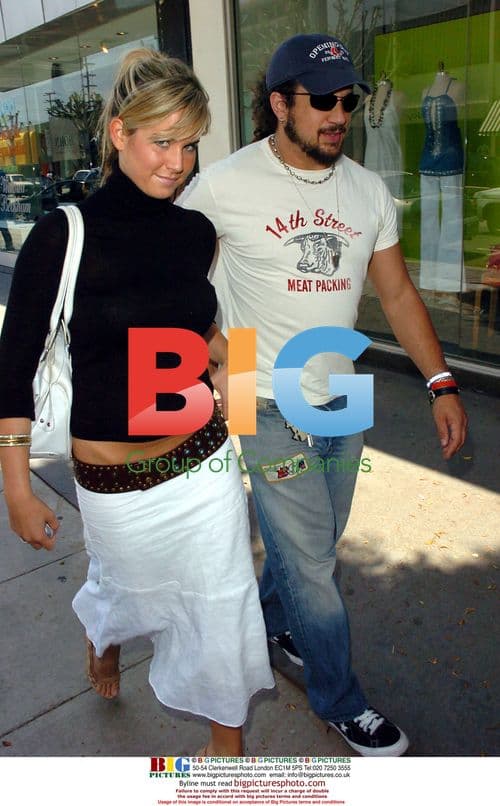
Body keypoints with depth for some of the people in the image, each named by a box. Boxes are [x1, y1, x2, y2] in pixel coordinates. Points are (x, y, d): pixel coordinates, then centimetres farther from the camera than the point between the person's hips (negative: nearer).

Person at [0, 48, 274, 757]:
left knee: (224, 604, 12)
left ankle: (227, 742, 41)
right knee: (135, 589, 23)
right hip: (115, 481, -3)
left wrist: (229, 375, 5)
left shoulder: (197, 233, -1)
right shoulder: (64, 234, -14)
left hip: (203, 460, 3)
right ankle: (103, 638, 63)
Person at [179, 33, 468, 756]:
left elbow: (397, 292, 7)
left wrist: (441, 383, 0)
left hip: (343, 400, 5)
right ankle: (341, 703, 28)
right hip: (270, 410, -5)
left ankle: (274, 620, 51)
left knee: (313, 544, 20)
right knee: (311, 565, 5)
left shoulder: (368, 191, 3)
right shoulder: (224, 186, -10)